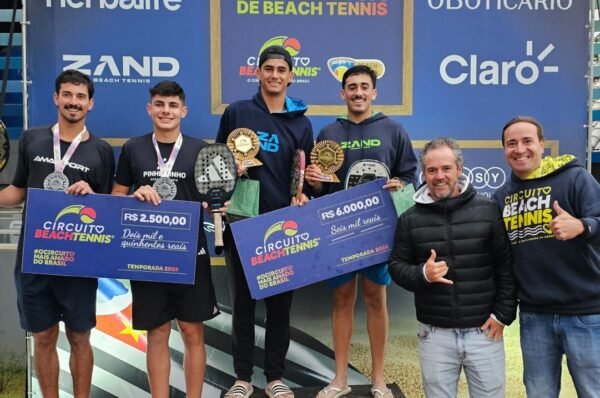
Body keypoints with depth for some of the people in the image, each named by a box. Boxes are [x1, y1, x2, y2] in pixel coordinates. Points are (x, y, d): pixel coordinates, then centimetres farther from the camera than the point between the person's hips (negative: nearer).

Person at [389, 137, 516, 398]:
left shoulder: (488, 210, -2)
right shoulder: (410, 219, 2)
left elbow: (507, 266, -1)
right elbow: (396, 266, 4)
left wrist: (503, 314, -5)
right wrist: (422, 274, -15)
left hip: (484, 331, -1)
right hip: (435, 334, 1)